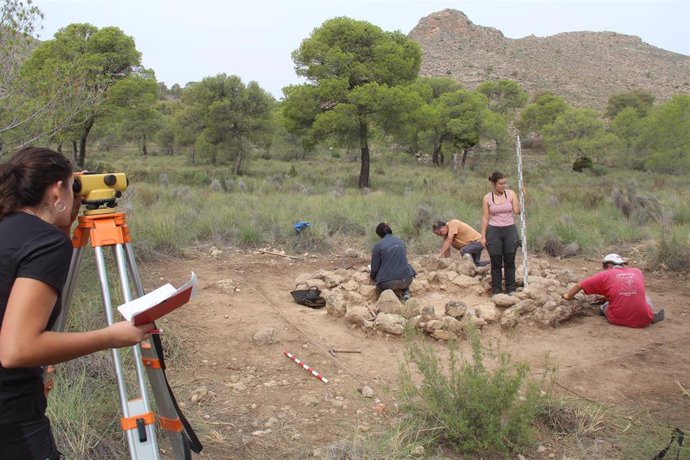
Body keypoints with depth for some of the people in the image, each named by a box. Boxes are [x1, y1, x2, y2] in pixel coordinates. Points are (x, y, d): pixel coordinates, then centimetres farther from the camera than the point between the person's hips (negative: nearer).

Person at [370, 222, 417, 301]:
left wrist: (373, 278, 23)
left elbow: (375, 268, 0)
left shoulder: (378, 246, -2)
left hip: (388, 282, -3)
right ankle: (406, 292, 12)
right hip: (406, 280, 3)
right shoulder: (400, 242, 12)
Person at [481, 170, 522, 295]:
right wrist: (483, 236, -2)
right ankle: (496, 290, 12)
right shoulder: (487, 198, -2)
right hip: (493, 232, -1)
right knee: (496, 263, 3)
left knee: (510, 262, 6)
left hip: (510, 230, 1)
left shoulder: (511, 194, 1)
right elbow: (485, 218, 0)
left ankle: (511, 289, 17)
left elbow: (518, 211, -8)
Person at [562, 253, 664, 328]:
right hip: (643, 321, 0)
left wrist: (568, 295, 17)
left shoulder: (605, 275, 0)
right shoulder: (638, 272, 8)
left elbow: (579, 285, 0)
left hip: (618, 320, 0)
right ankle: (651, 316, 14)